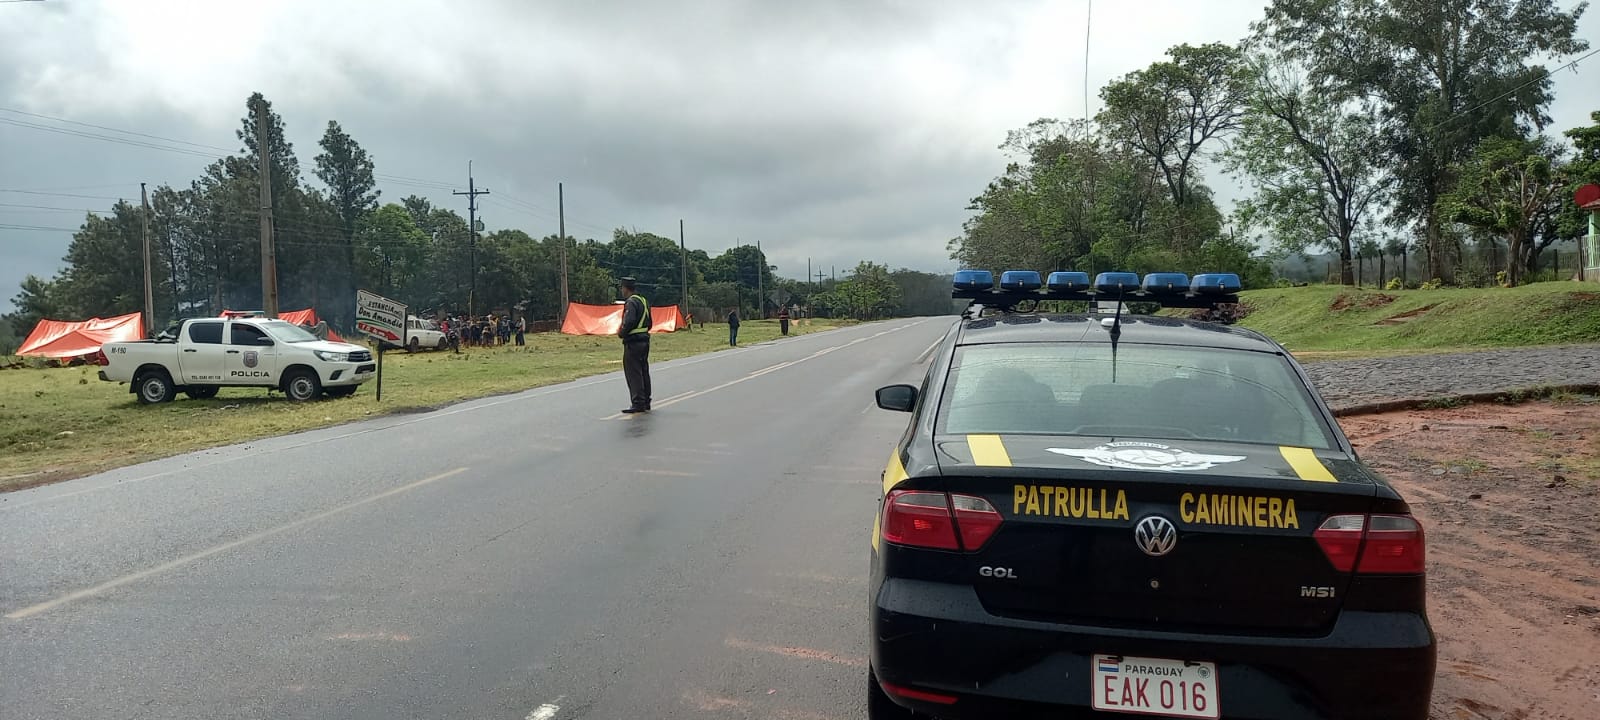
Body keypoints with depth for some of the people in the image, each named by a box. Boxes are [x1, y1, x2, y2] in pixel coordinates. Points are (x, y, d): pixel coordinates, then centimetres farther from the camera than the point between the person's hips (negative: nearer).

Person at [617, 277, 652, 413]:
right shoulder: (644, 301, 14)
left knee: (633, 373, -6)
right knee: (644, 372, 14)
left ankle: (638, 403, -7)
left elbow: (629, 322, -26)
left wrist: (621, 333, -11)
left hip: (633, 342, -9)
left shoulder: (631, 302, -15)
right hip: (645, 340, 9)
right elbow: (649, 323, 18)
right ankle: (646, 402, 20)